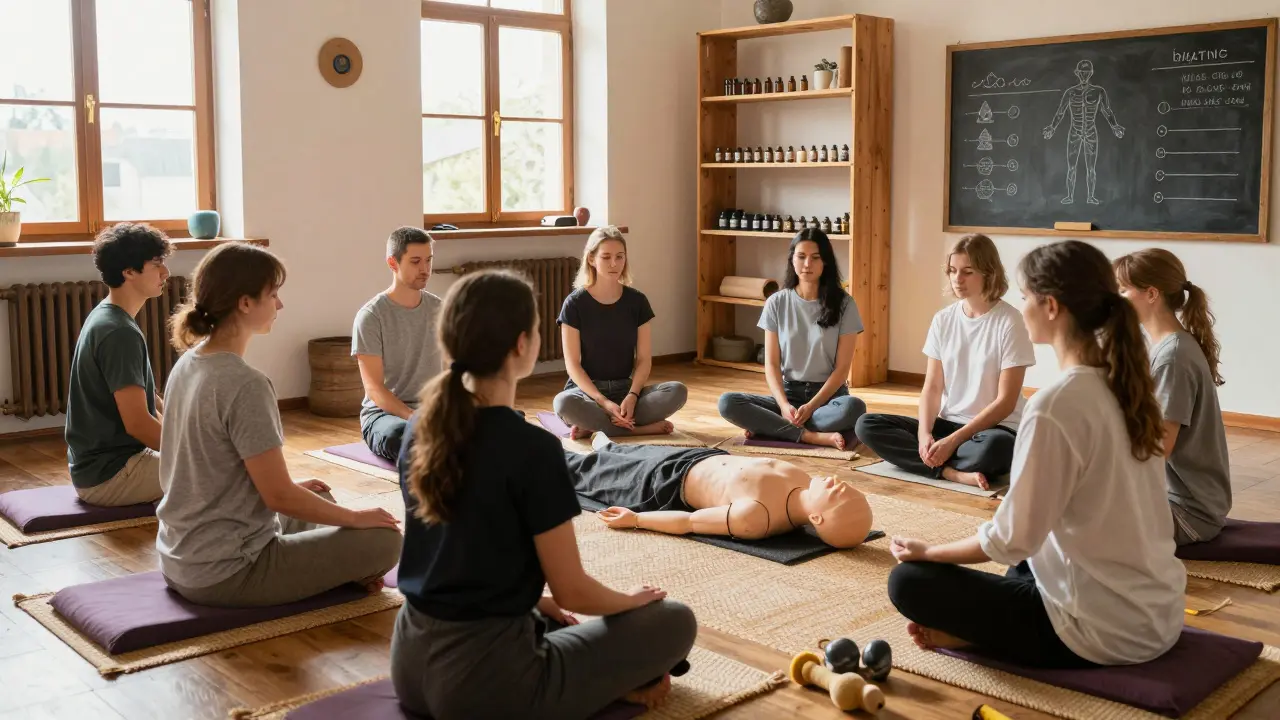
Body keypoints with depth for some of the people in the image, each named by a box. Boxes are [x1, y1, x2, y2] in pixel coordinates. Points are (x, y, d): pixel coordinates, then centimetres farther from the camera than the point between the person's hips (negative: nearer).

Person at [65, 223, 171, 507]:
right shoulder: (120, 333, -22)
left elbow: (140, 394, 17)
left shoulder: (104, 317, 9)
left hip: (96, 464, 10)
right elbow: (137, 423, -26)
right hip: (109, 475, -10)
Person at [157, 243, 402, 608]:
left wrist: (290, 487, 17)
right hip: (225, 574, -10)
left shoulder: (187, 365, 4)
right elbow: (279, 497, -21)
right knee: (384, 540, -8)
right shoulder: (245, 385, -24)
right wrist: (355, 517, -6)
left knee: (320, 501, 28)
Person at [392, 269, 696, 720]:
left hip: (411, 663, 7)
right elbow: (573, 591, -13)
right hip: (485, 679, -7)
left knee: (550, 622, 37)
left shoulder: (421, 430, 2)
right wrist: (633, 599, 8)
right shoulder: (532, 449, -21)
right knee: (673, 621, 8)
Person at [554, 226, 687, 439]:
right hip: (587, 389, -3)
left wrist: (632, 396, -18)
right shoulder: (575, 304, -6)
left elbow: (644, 359, 1)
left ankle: (595, 425, -22)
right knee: (564, 403, -38)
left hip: (624, 388, 3)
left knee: (678, 391, -24)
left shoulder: (637, 301, 2)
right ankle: (641, 428, -23)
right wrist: (604, 402, -22)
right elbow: (573, 364, -9)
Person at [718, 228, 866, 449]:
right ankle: (812, 436, -27)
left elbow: (842, 368, -5)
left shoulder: (843, 304, -3)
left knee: (853, 407, -38)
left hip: (828, 394, -1)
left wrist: (811, 406, -18)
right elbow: (772, 364, 1)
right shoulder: (776, 303, 2)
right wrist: (784, 405, -18)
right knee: (727, 403, -24)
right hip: (788, 392, 2)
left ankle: (773, 426, -22)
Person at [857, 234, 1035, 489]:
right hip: (947, 423, 6)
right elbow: (932, 387, 3)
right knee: (867, 425, -15)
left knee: (992, 447, -43)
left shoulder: (1009, 322, -11)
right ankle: (953, 472, -24)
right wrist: (924, 432, -17)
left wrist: (952, 440, -20)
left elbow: (1005, 401, -13)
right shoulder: (943, 319, 4)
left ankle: (934, 463, -15)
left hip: (995, 428, -5)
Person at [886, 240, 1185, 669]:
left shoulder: (1055, 405, -22)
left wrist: (927, 551, -1)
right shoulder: (1123, 385, 3)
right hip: (1159, 615, 8)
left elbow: (1011, 540, -17)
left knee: (909, 582, 1)